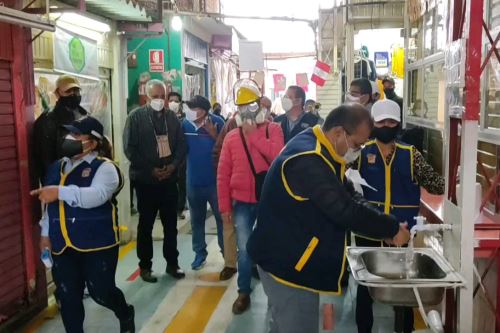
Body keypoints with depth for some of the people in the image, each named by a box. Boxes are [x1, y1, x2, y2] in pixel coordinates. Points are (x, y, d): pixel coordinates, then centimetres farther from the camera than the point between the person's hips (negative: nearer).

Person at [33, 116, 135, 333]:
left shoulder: (104, 167, -10)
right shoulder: (56, 168, 13)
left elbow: (95, 196, -29)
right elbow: (50, 205, 20)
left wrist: (60, 192, -36)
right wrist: (45, 233, 16)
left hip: (98, 244, -5)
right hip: (63, 246, 6)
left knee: (101, 292, 3)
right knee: (68, 297, 9)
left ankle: (126, 315, 37)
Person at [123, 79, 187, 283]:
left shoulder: (171, 117, 6)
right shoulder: (136, 117, -6)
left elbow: (181, 144, 6)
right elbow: (130, 149, -11)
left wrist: (173, 165, -10)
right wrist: (151, 170, -15)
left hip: (169, 179, 4)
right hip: (145, 180, -3)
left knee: (171, 224, 11)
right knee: (146, 225, 7)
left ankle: (172, 263, 24)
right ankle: (145, 266, 19)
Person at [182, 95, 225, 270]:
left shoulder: (217, 122, -13)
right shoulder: (185, 123, -5)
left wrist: (213, 134, -25)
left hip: (215, 180, -3)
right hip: (194, 180, 3)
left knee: (221, 217, 8)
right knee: (196, 219, 13)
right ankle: (200, 253, 25)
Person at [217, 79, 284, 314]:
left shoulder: (273, 129, -3)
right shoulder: (231, 137, 2)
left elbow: (277, 155, -23)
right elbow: (223, 175, 2)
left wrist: (254, 135, -18)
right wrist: (224, 206, -1)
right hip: (242, 203, 1)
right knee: (244, 250, 5)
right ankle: (243, 293, 21)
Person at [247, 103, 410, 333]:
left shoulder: (318, 152, 7)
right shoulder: (308, 161, -27)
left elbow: (349, 196, 10)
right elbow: (346, 210, -29)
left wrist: (384, 227, -2)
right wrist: (392, 228, -15)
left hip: (291, 259, 10)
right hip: (287, 263, -10)